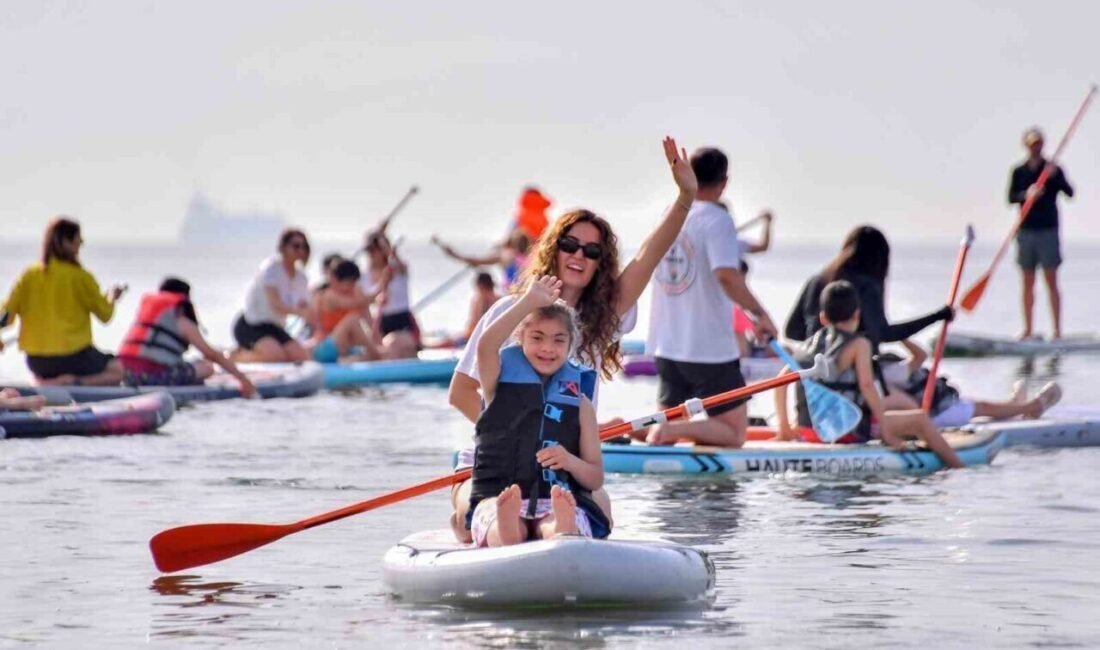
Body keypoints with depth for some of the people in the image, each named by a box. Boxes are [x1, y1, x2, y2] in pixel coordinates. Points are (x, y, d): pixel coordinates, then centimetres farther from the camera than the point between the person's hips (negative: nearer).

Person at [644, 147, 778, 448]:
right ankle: (669, 429, -23)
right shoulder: (717, 220, -13)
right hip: (710, 348, -6)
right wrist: (760, 314, -20)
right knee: (733, 433, 3)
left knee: (666, 432, 15)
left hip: (666, 346, 7)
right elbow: (727, 276, -27)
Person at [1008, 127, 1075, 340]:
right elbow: (1011, 198, -1)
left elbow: (1069, 193, -12)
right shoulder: (1019, 171, 7)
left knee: (1051, 282, -4)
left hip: (1048, 231, -3)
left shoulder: (1053, 169, 0)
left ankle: (1057, 330, -4)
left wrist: (1056, 178, -29)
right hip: (1026, 231, 3)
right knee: (1028, 283, 7)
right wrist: (1026, 194, -21)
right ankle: (1028, 329, 13)